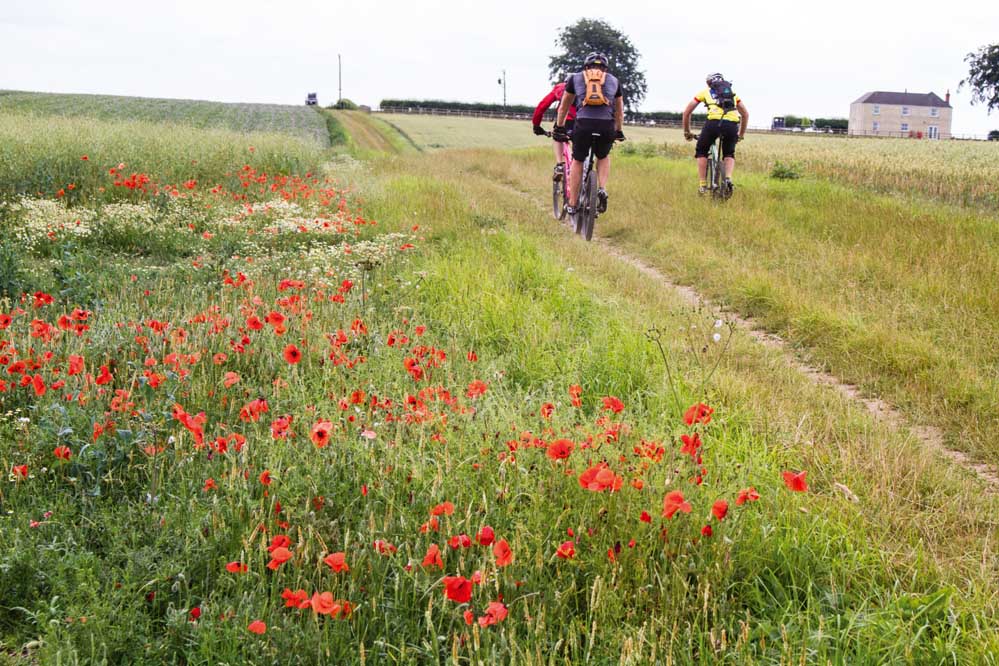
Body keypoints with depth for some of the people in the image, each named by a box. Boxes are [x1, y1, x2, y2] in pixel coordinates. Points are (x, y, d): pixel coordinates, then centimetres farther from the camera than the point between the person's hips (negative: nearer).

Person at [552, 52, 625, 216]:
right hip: (607, 126, 1)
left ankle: (572, 205, 20)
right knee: (603, 157, 29)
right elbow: (619, 111, 34)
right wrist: (618, 131, 47)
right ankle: (602, 190, 6)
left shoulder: (575, 78, 22)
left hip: (584, 124, -1)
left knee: (577, 161, 19)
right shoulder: (614, 81, 25)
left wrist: (559, 128, 41)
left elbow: (564, 106, 30)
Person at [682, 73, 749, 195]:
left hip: (714, 122, -2)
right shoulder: (732, 93, 32)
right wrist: (741, 134, 44)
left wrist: (687, 132, 36)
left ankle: (703, 185, 14)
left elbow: (686, 112, 26)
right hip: (732, 124, 2)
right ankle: (728, 179, 1)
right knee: (729, 155, 26)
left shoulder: (705, 92, 26)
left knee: (701, 152, 22)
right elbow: (745, 114, 34)